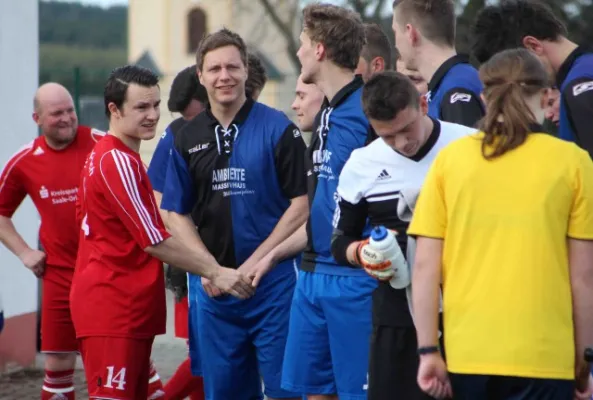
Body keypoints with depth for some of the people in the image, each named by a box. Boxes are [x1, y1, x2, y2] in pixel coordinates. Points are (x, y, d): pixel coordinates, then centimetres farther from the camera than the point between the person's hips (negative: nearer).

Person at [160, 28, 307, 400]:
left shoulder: (278, 128, -5)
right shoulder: (188, 138, 8)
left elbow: (302, 203, -7)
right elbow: (177, 213, 9)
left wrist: (259, 260, -13)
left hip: (273, 281, -4)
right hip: (212, 284, 4)